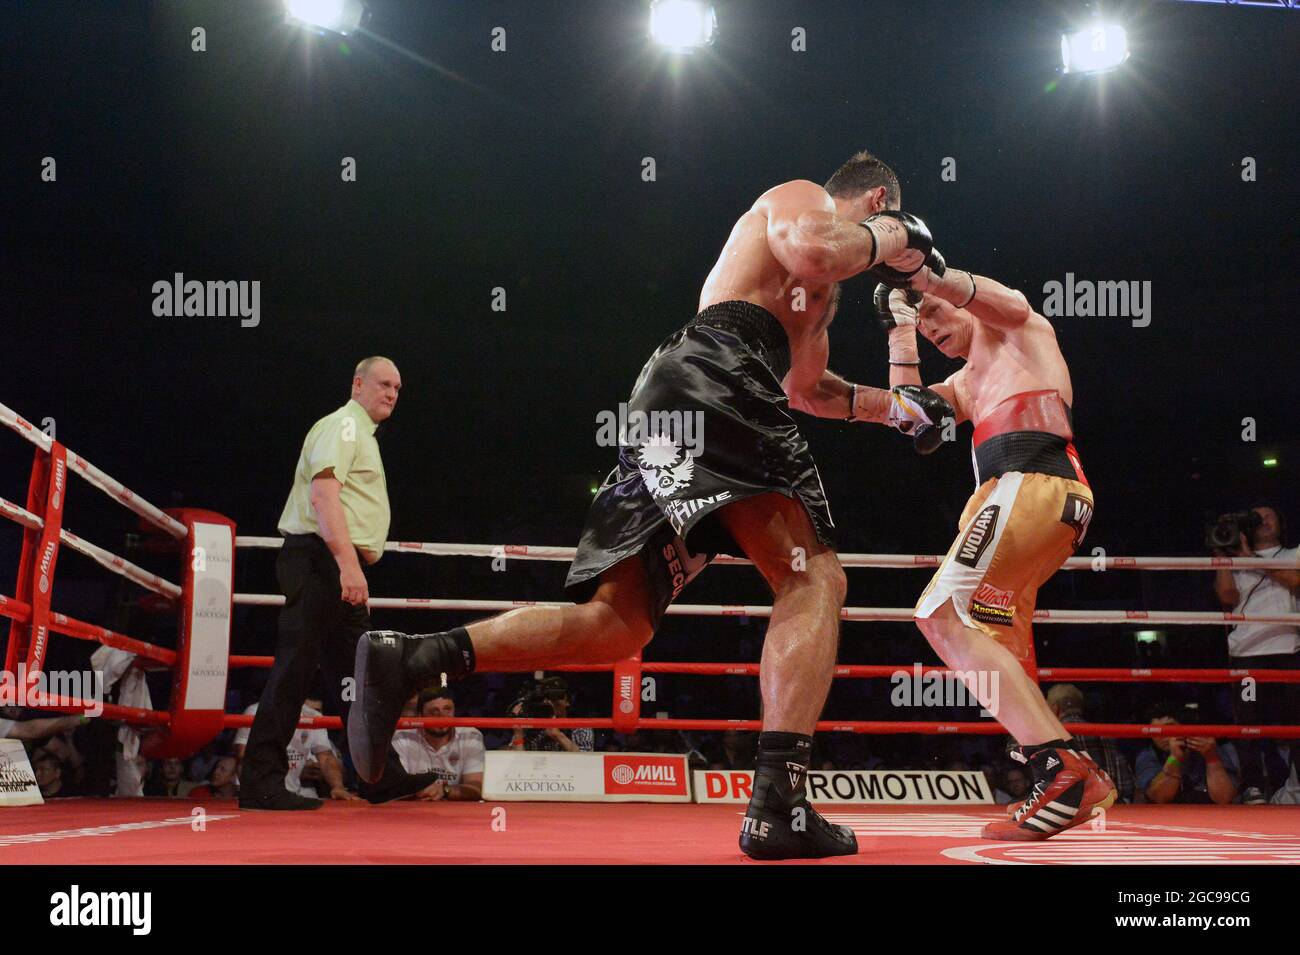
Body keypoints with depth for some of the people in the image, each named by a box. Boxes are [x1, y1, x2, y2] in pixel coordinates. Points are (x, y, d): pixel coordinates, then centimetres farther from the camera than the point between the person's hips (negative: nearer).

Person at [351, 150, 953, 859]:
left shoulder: (824, 294, 39)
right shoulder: (804, 196, 12)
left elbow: (806, 388, 50)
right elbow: (810, 251, -14)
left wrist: (893, 407, 48)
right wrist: (881, 239, 4)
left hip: (664, 403, 9)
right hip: (714, 379, -9)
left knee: (616, 624, 1)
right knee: (814, 580, -11)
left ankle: (407, 660, -13)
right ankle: (777, 808, -25)